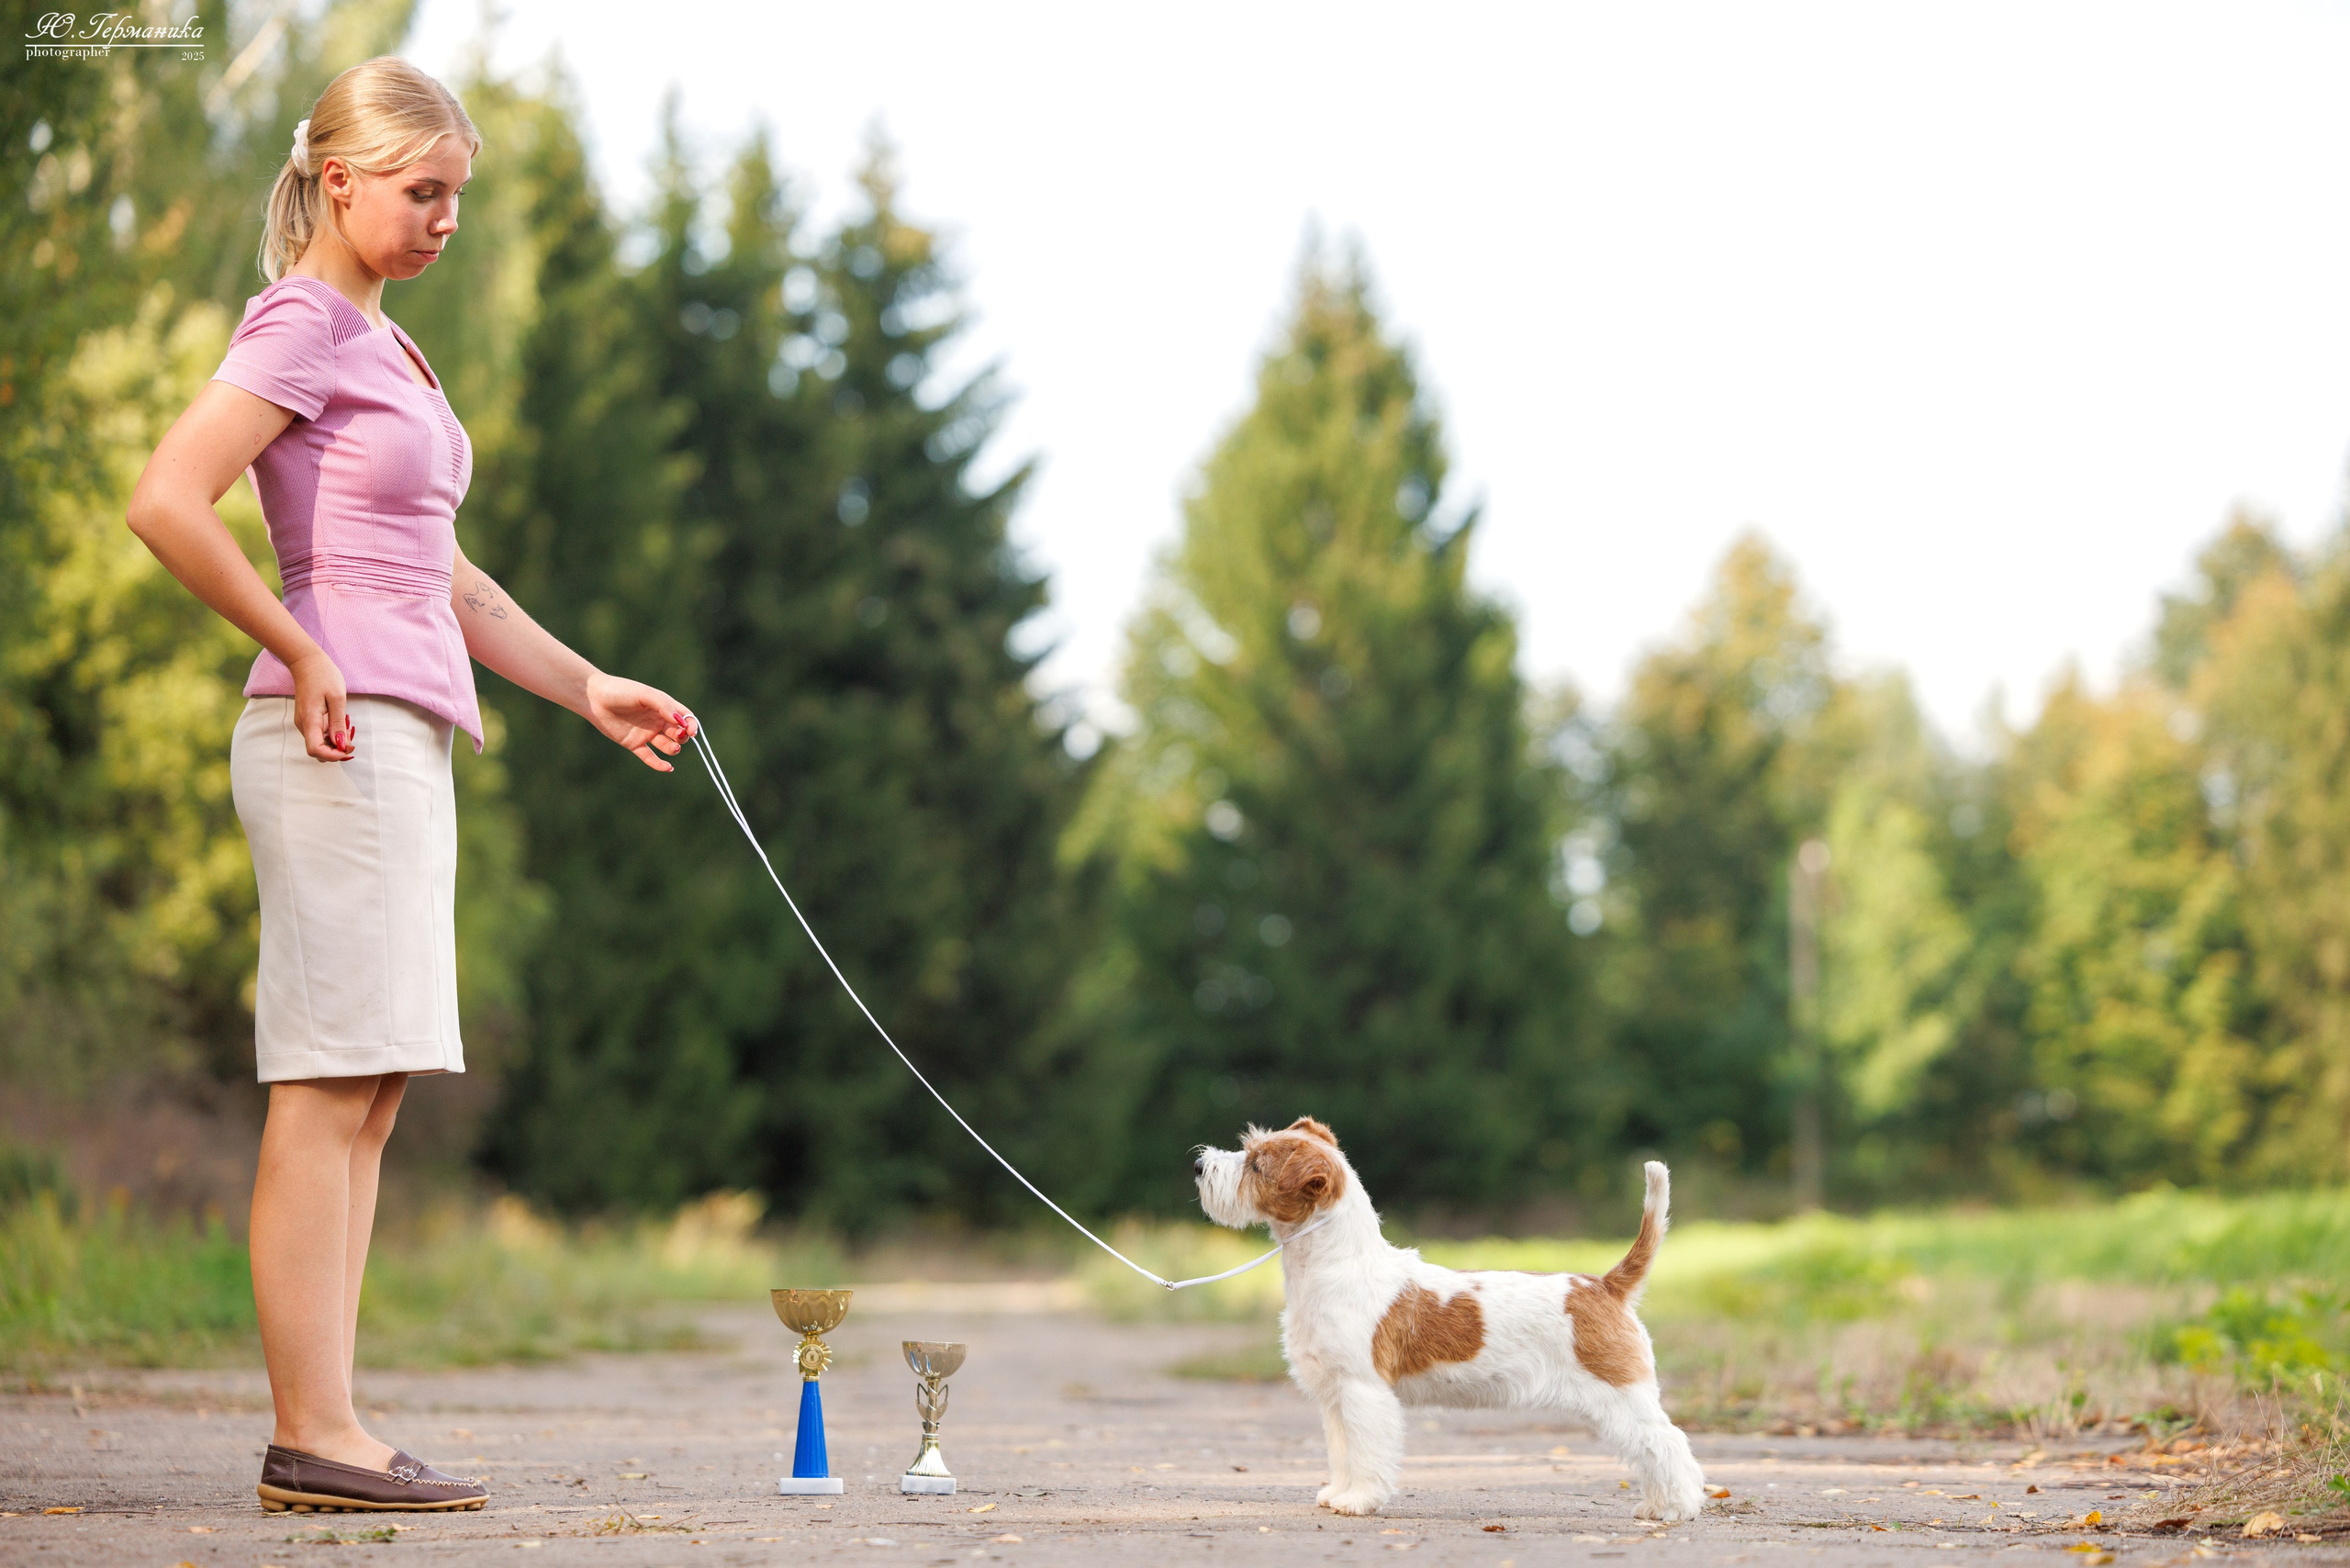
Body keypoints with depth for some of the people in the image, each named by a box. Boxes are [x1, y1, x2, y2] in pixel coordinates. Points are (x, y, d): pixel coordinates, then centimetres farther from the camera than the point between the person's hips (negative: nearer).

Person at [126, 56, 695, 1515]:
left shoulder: (381, 343, 22)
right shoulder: (298, 324, -6)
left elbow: (440, 576, 25)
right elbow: (166, 502, -19)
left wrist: (591, 689, 19)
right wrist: (302, 653, -14)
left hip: (404, 739, 9)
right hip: (344, 740, -9)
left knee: (370, 1095, 6)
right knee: (328, 1088, -9)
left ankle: (327, 1430, 8)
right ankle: (313, 1436, -7)